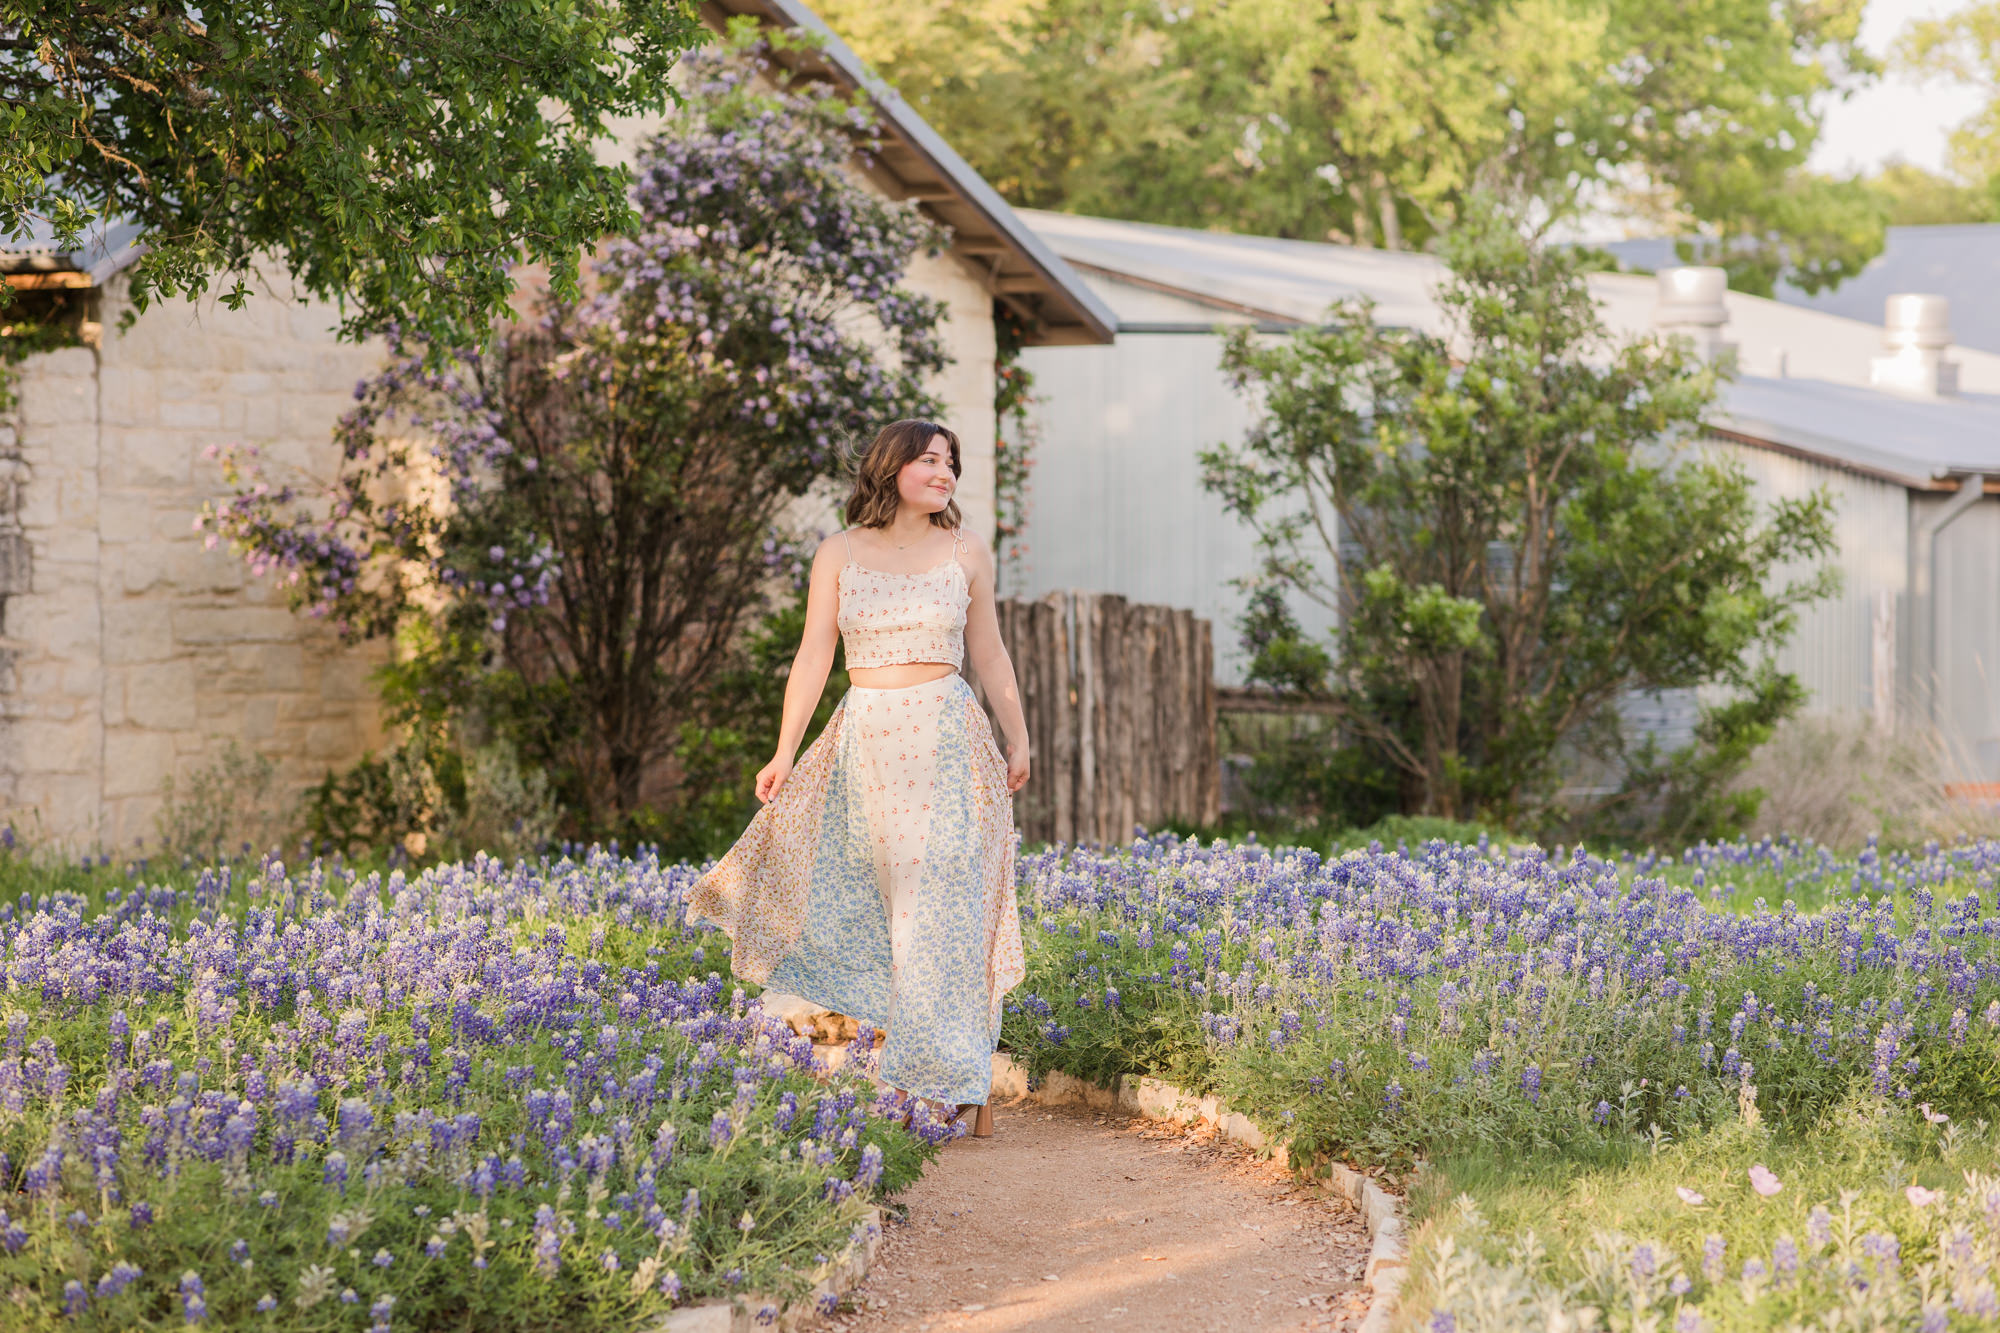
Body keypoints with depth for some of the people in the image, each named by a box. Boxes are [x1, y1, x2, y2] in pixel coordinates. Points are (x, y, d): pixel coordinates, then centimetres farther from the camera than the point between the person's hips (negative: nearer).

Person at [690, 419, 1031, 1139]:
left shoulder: (967, 557, 5)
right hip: (865, 744, 1)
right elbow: (814, 655, 1)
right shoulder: (839, 554, 4)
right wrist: (784, 752, -4)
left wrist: (1018, 741, 10)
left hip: (947, 742, -1)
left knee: (941, 906, -5)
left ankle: (947, 1082, 2)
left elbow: (989, 656, 13)